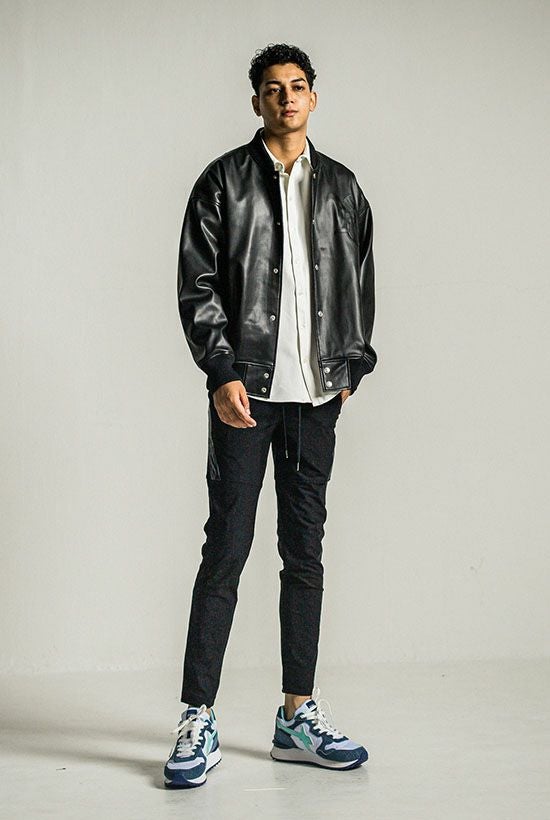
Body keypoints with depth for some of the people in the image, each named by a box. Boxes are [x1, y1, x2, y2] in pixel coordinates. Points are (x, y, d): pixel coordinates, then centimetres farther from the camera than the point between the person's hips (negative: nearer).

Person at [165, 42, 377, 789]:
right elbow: (197, 287, -3)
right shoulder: (224, 182, 3)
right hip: (246, 390, -4)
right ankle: (199, 722, 3)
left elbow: (360, 285, 17)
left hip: (316, 395, 4)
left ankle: (299, 718, 16)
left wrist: (351, 368, 9)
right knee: (227, 549, -5)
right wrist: (223, 374, -11)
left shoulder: (342, 188, 14)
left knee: (306, 552, 7)